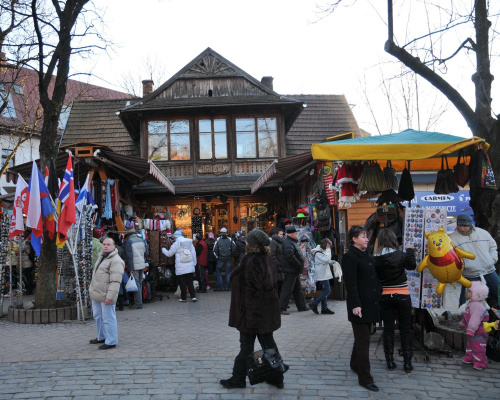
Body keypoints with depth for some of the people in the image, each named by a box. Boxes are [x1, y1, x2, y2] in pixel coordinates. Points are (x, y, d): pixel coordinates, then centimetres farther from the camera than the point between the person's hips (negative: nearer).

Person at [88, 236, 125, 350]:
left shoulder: (116, 261, -17)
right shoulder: (102, 256, 15)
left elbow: (115, 281, -23)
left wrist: (110, 297, -28)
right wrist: (92, 289, 26)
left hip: (106, 295, -10)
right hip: (96, 293, 10)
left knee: (108, 318, -3)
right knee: (98, 316, 20)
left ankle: (111, 341, 6)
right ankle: (101, 337, 35)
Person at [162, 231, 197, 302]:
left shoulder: (176, 244, -6)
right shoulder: (190, 242, 6)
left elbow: (169, 254, 4)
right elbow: (194, 254, 9)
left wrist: (163, 249, 23)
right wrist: (194, 263, 17)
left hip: (180, 268, -4)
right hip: (190, 267, 4)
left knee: (182, 283, 6)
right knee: (190, 282, 9)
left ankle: (184, 298, 12)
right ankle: (193, 297, 3)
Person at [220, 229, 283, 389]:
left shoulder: (251, 261, -21)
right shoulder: (267, 259, 5)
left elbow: (252, 290, -23)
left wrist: (247, 313, -18)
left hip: (253, 311, -8)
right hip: (267, 310, 8)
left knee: (246, 345, 4)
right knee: (268, 342, 16)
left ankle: (238, 379, 18)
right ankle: (276, 377, 23)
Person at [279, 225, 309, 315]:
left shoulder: (293, 242, 17)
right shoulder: (288, 243, -18)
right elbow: (290, 257, -28)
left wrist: (300, 266, 13)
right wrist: (300, 266, -21)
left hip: (295, 271, 11)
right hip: (290, 270, -11)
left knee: (298, 289, 17)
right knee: (287, 290, -8)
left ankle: (302, 306, 26)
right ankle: (282, 308, -4)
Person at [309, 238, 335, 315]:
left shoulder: (323, 251, 15)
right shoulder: (318, 253, -16)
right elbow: (326, 259, -27)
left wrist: (332, 262, 4)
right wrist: (328, 250, -20)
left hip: (324, 275, 10)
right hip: (322, 275, -10)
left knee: (324, 291, 10)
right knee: (327, 291, -11)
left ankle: (324, 308, 14)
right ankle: (314, 304, -5)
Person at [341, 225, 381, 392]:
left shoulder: (366, 255, 13)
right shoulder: (349, 257, -13)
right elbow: (351, 283, -19)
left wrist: (379, 296, 14)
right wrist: (355, 304, -23)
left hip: (370, 303, 8)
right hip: (360, 304, -8)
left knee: (362, 337, 19)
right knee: (363, 341, -4)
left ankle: (355, 365, 36)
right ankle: (365, 378, 1)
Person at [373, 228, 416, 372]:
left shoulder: (375, 259, -11)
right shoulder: (400, 255, -14)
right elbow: (412, 266, 5)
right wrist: (410, 250, 15)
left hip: (384, 297, 2)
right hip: (402, 296, -1)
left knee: (388, 328, 11)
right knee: (405, 329, 10)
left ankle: (390, 361, 15)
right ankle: (407, 362, 13)